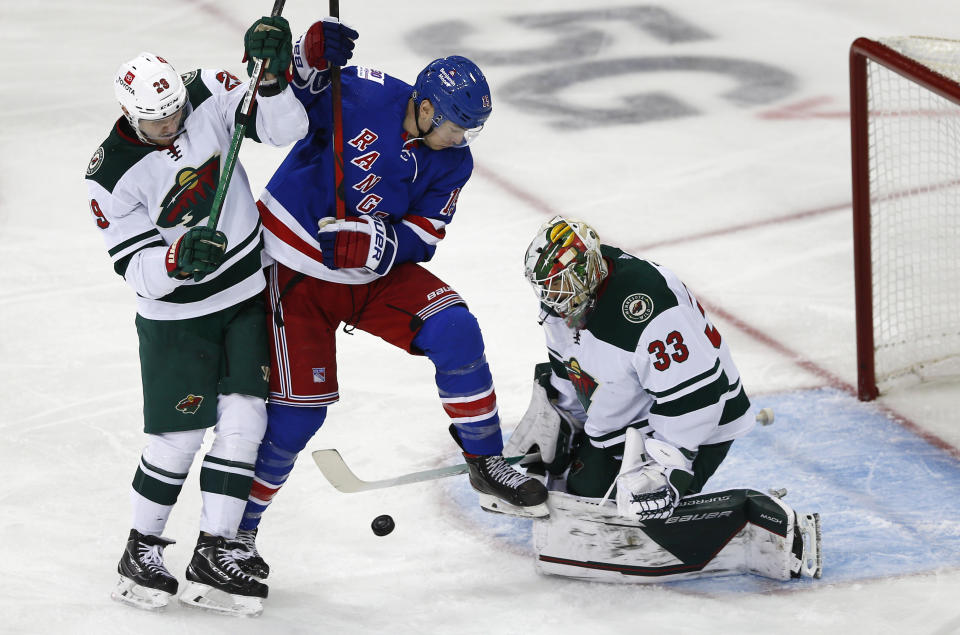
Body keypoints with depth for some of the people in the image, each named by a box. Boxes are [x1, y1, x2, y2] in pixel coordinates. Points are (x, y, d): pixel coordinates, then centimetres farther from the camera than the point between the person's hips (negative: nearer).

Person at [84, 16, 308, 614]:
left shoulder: (210, 94, -11)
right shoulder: (112, 175, -19)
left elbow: (286, 128, -14)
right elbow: (137, 268, -18)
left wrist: (272, 72, -31)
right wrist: (179, 261, -38)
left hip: (247, 295, 4)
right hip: (176, 314, -3)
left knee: (244, 419, -1)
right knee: (179, 432, -5)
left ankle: (214, 554, 7)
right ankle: (142, 550, 16)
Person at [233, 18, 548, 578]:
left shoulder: (451, 163, -5)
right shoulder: (362, 94, -19)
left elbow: (422, 240, -7)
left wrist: (377, 242, -28)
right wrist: (310, 56, -30)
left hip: (374, 276, 5)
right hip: (295, 271, -5)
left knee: (455, 332, -16)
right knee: (298, 411, -7)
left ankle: (488, 467, -2)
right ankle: (239, 527, 11)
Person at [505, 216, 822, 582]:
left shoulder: (642, 305, -36)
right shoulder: (565, 293, -4)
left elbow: (695, 391, -34)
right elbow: (567, 366, 16)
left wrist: (665, 461, -33)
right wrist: (551, 422, 15)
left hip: (696, 425, -10)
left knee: (651, 511, -21)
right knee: (582, 493, 7)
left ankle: (779, 529, -21)